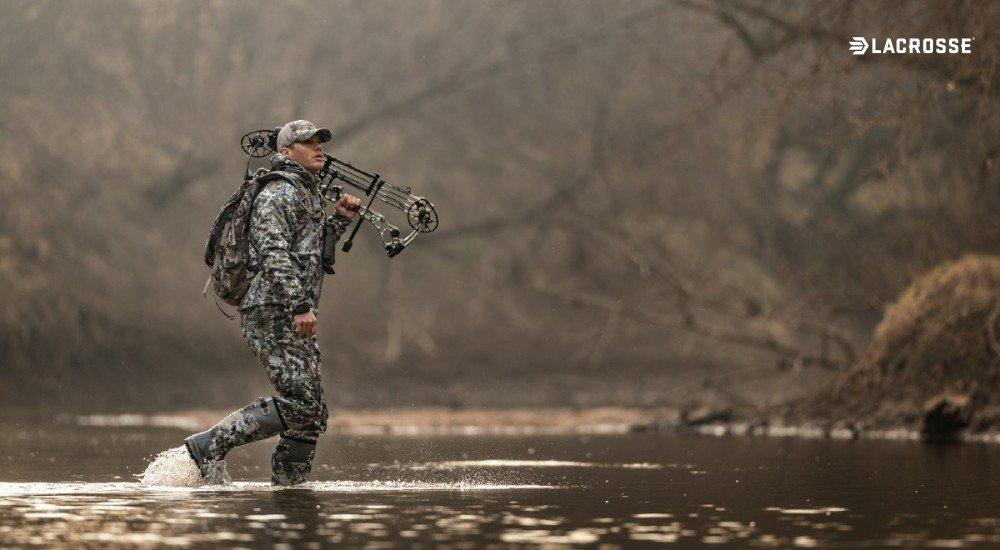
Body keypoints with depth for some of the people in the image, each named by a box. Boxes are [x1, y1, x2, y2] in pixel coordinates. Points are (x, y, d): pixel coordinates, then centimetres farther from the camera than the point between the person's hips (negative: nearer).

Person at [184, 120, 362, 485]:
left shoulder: (308, 195, 23)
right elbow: (274, 256, -20)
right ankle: (211, 445, -13)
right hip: (272, 315, -10)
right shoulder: (280, 194, -8)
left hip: (293, 319, 10)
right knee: (299, 403, -17)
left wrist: (340, 219, 21)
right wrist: (300, 306, -25)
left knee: (312, 414, 6)